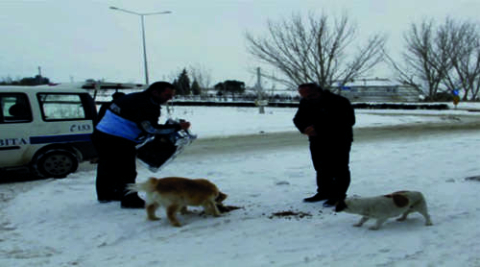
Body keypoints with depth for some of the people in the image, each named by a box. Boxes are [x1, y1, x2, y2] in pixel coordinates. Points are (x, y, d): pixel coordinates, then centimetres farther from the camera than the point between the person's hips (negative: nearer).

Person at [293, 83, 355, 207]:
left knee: (339, 170, -2)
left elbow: (348, 121, -26)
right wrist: (304, 128, -18)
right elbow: (298, 119, 10)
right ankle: (324, 192, 25)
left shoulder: (339, 102, -18)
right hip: (317, 142, 6)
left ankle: (338, 195, 5)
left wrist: (318, 128, -31)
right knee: (321, 169, 14)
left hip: (339, 142, -6)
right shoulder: (305, 103, 3)